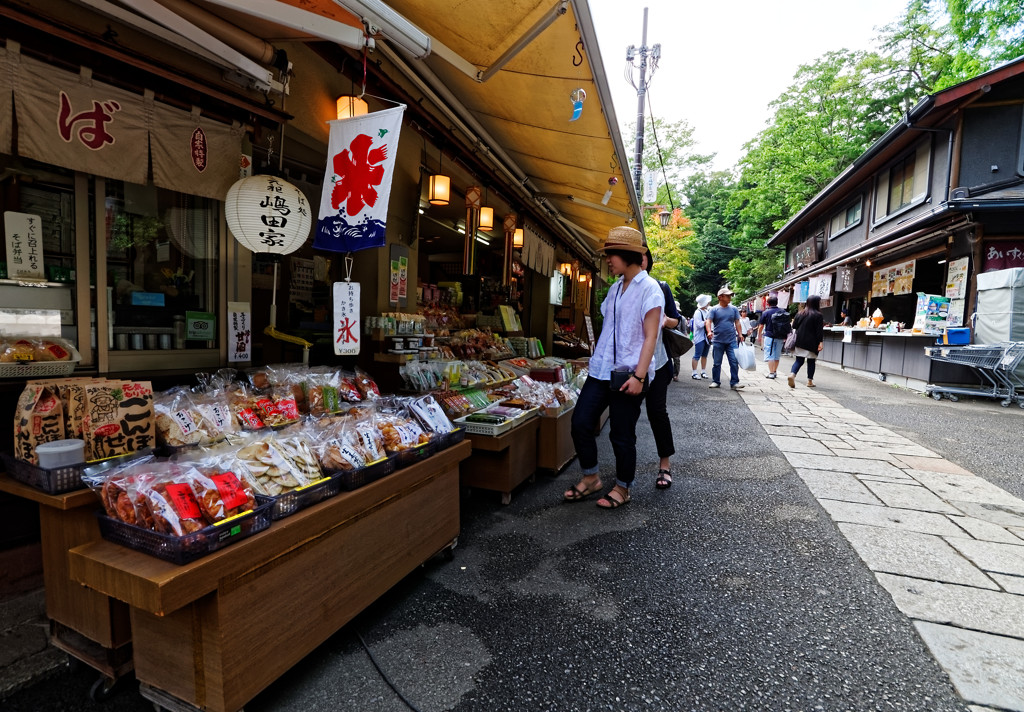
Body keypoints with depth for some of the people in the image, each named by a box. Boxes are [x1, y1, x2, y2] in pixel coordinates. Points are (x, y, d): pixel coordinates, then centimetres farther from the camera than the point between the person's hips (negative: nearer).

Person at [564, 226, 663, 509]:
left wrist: (638, 375, -19)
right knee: (580, 422, 2)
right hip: (601, 369, 7)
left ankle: (623, 488, 23)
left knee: (621, 435, 3)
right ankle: (591, 477, 21)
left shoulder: (649, 289, -7)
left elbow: (650, 337, -13)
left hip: (628, 374, -7)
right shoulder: (615, 288, 15)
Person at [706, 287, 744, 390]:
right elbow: (708, 321, -8)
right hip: (718, 341, -2)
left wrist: (740, 334, 1)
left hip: (732, 341, 2)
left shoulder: (734, 309, 10)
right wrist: (709, 332, -26)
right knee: (717, 363, 7)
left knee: (734, 362, -4)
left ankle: (734, 382, 1)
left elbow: (737, 322, 12)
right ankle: (716, 382, 18)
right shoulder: (714, 309, 1)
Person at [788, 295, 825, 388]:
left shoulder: (800, 313, 6)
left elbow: (794, 326, 9)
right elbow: (819, 331, -11)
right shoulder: (818, 315, -8)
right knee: (811, 361, 8)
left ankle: (792, 374, -20)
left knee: (799, 360, 5)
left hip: (799, 342, 4)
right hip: (811, 343, -4)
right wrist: (821, 342, -10)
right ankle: (810, 381, 12)